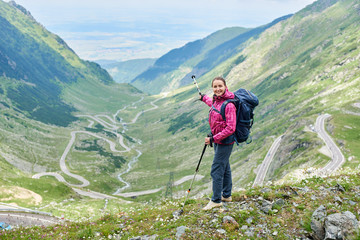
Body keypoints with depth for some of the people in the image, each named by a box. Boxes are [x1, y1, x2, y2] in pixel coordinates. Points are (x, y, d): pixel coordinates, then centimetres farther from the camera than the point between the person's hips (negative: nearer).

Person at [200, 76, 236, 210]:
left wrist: (213, 139, -25)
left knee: (216, 170, -4)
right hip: (218, 140, 9)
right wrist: (204, 98, 47)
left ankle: (216, 200, 9)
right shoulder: (216, 100, 2)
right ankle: (226, 195, 35)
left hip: (225, 141, -9)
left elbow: (230, 129, -26)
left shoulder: (229, 105, -25)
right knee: (224, 167, 20)